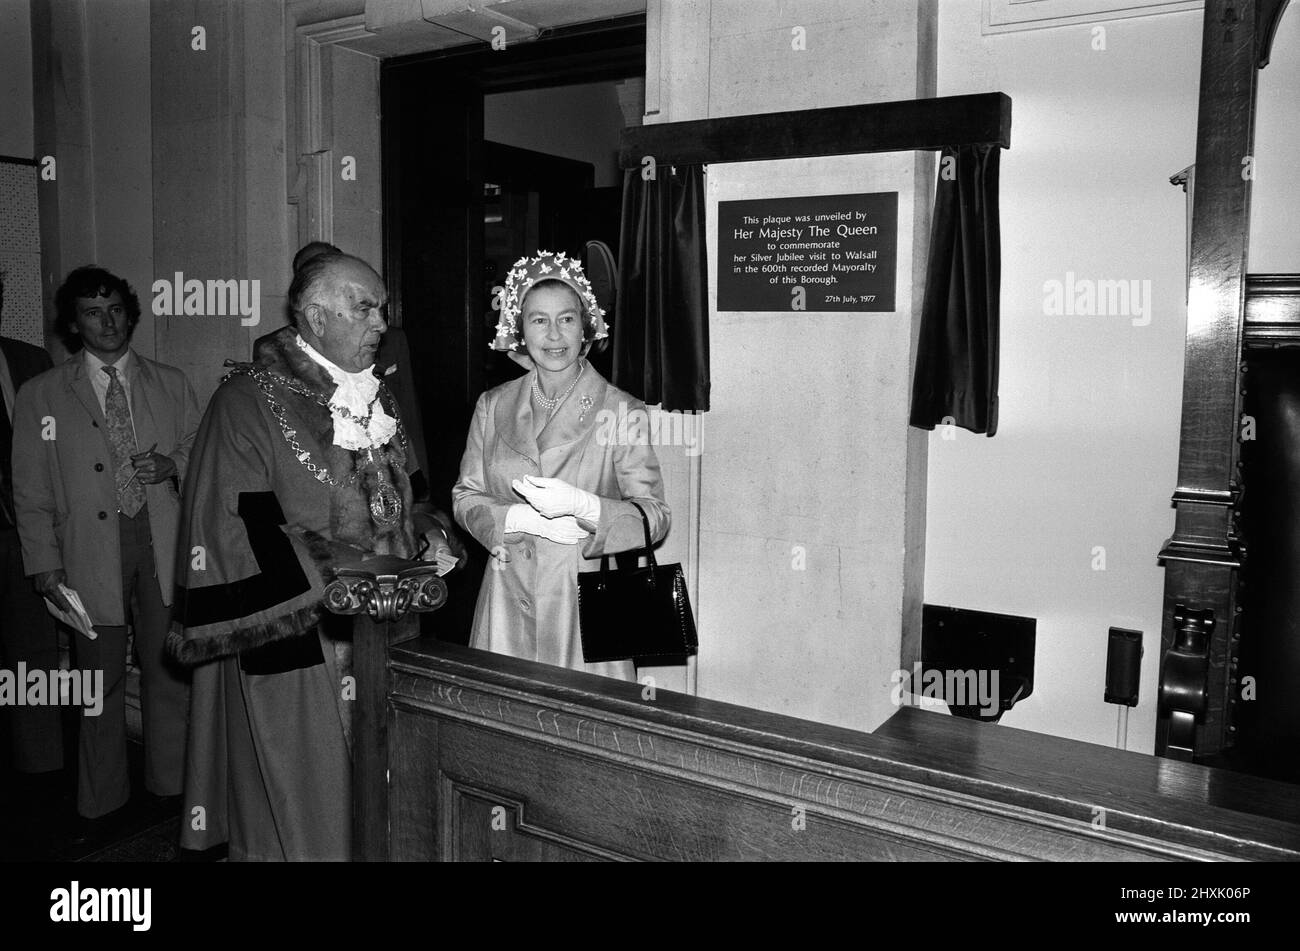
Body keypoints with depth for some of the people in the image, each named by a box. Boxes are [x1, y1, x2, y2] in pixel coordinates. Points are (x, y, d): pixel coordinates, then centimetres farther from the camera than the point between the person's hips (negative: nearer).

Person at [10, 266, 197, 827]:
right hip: (91, 553, -1)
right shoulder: (41, 396, 5)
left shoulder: (170, 385, 10)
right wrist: (45, 564, -3)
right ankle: (102, 798, 22)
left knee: (168, 669, 6)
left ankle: (170, 783, 23)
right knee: (101, 678, 6)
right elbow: (31, 492, 3)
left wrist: (172, 464, -8)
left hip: (163, 544, 1)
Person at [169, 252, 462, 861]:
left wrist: (429, 532, -2)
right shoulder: (249, 399, -10)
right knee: (301, 815, 6)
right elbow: (243, 532, -15)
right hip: (292, 644, -6)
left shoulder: (375, 395, 12)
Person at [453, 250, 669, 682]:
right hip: (508, 602, 3)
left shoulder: (622, 411, -3)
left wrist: (581, 505, -23)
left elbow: (655, 517, -7)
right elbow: (465, 496, 9)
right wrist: (520, 519, -10)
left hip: (586, 604, -2)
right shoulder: (493, 406, 9)